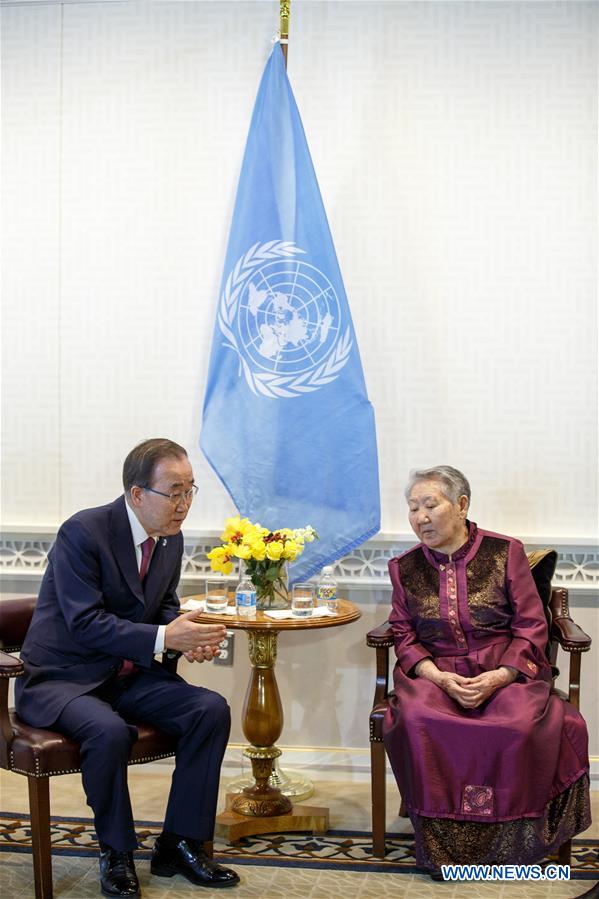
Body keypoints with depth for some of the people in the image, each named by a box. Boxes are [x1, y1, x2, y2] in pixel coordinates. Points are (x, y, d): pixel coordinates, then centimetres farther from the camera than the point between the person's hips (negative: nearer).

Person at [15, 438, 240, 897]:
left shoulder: (171, 539, 3)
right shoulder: (83, 532, -20)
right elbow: (86, 623, -25)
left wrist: (189, 638, -8)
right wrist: (164, 637, -32)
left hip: (128, 675, 7)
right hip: (61, 678, -7)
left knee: (212, 710, -12)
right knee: (110, 731, -35)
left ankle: (179, 844, -1)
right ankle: (116, 854, -9)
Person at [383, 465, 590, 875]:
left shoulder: (505, 552, 2)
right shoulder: (405, 567, 10)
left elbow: (531, 627, 0)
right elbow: (404, 635, 8)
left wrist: (498, 677, -16)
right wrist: (440, 678, -11)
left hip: (505, 671, -2)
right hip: (435, 674, 2)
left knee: (521, 722, -33)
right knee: (416, 720, -31)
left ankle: (511, 837, -12)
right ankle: (442, 837, -16)